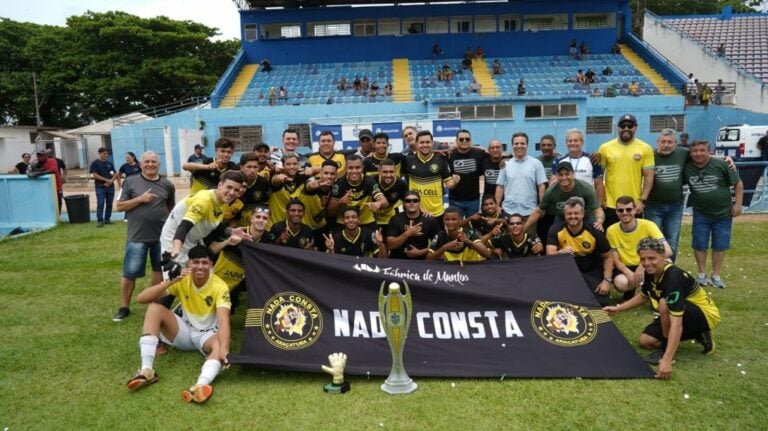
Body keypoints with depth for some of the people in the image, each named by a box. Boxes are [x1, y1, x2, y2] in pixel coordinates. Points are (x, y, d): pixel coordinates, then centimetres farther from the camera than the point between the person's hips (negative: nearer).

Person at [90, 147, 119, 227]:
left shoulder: (109, 163, 11)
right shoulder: (95, 163, -2)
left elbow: (115, 174, 9)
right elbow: (95, 175, -10)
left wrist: (110, 181, -9)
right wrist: (107, 180, -13)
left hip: (110, 187, 4)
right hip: (100, 187, -4)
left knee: (109, 204, 7)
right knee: (100, 204, -6)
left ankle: (107, 219, 16)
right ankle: (100, 221, -2)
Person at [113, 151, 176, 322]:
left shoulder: (167, 184, 5)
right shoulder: (131, 181, 0)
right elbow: (119, 206, -1)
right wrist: (140, 199, -14)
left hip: (162, 235, 2)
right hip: (137, 236, -2)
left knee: (159, 269, 11)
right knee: (130, 272, 1)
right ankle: (124, 307, 17)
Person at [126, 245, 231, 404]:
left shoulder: (219, 287, -18)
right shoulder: (182, 280, -11)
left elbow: (224, 321, -32)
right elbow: (141, 298, -19)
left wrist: (224, 349, -50)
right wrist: (171, 281, -33)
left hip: (208, 335, -3)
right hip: (184, 331, 3)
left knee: (219, 344, -37)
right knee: (154, 308, -21)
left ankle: (201, 386, -64)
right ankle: (147, 370, -29)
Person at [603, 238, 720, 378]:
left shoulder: (673, 278, -35)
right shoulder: (651, 272, -10)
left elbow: (676, 324, -42)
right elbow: (644, 296, 14)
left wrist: (666, 360, -47)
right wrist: (618, 308, 8)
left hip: (706, 315, -8)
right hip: (685, 315, 8)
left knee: (665, 304, -35)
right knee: (646, 340, -3)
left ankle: (667, 354, -15)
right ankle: (699, 335, 11)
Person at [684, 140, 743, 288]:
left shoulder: (721, 164, -12)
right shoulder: (687, 168, -6)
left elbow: (738, 183, -5)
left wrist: (738, 203, -8)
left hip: (723, 213, -1)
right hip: (701, 214, 1)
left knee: (720, 245, 7)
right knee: (699, 244, 5)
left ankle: (716, 275, 21)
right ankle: (702, 274, 21)